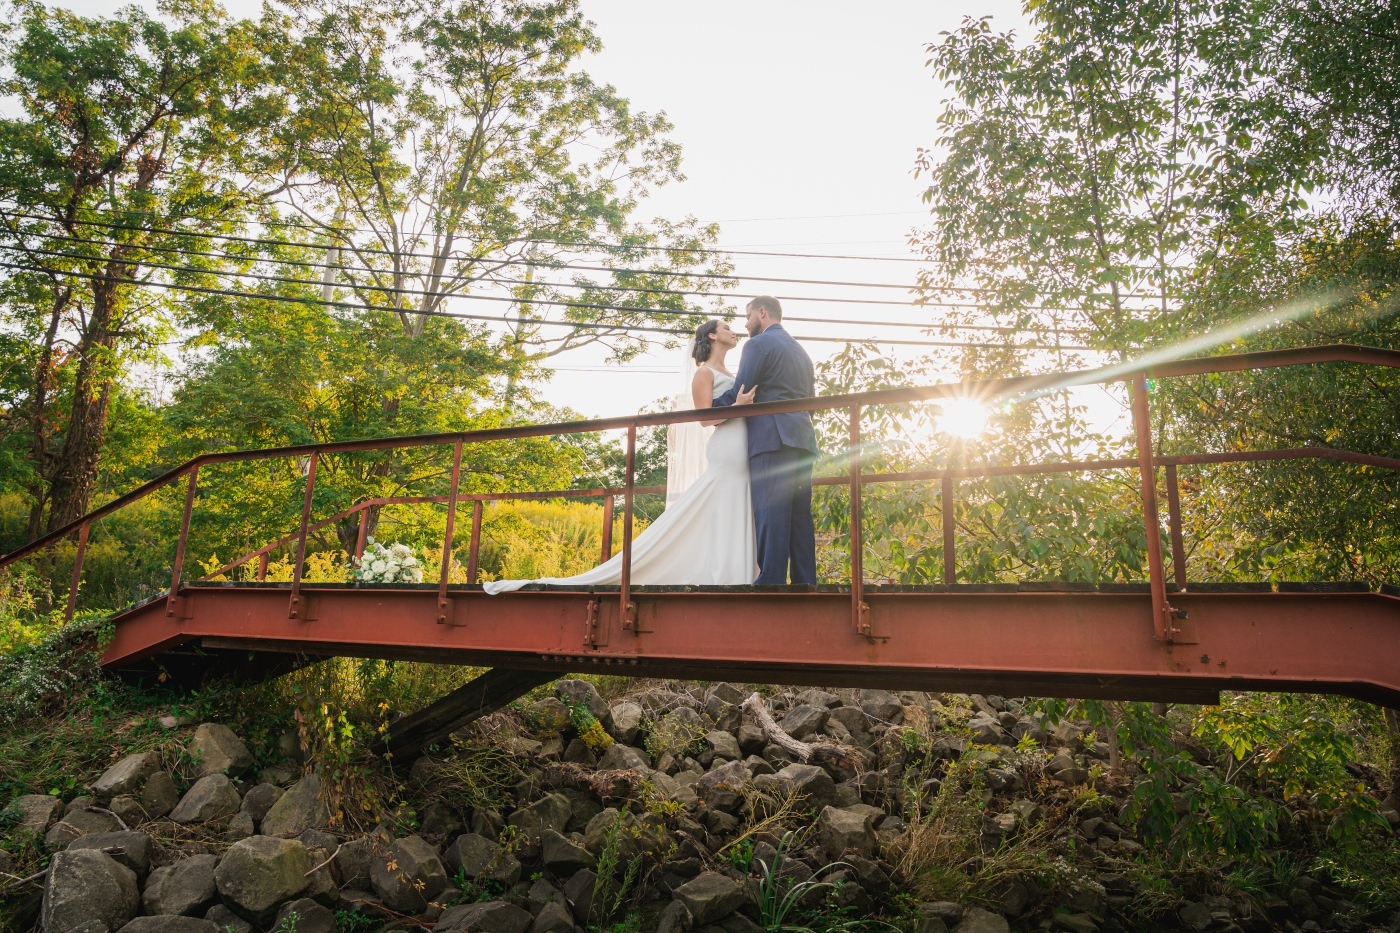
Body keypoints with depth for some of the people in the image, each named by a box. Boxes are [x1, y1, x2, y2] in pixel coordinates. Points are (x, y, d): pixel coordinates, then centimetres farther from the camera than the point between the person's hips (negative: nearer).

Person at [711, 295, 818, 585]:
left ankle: (771, 582, -16)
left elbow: (738, 394, -6)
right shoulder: (801, 351, 25)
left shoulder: (758, 344, 0)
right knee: (799, 515, 5)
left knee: (770, 514, -12)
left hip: (771, 439, -8)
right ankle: (805, 583, 3)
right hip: (803, 440, 8)